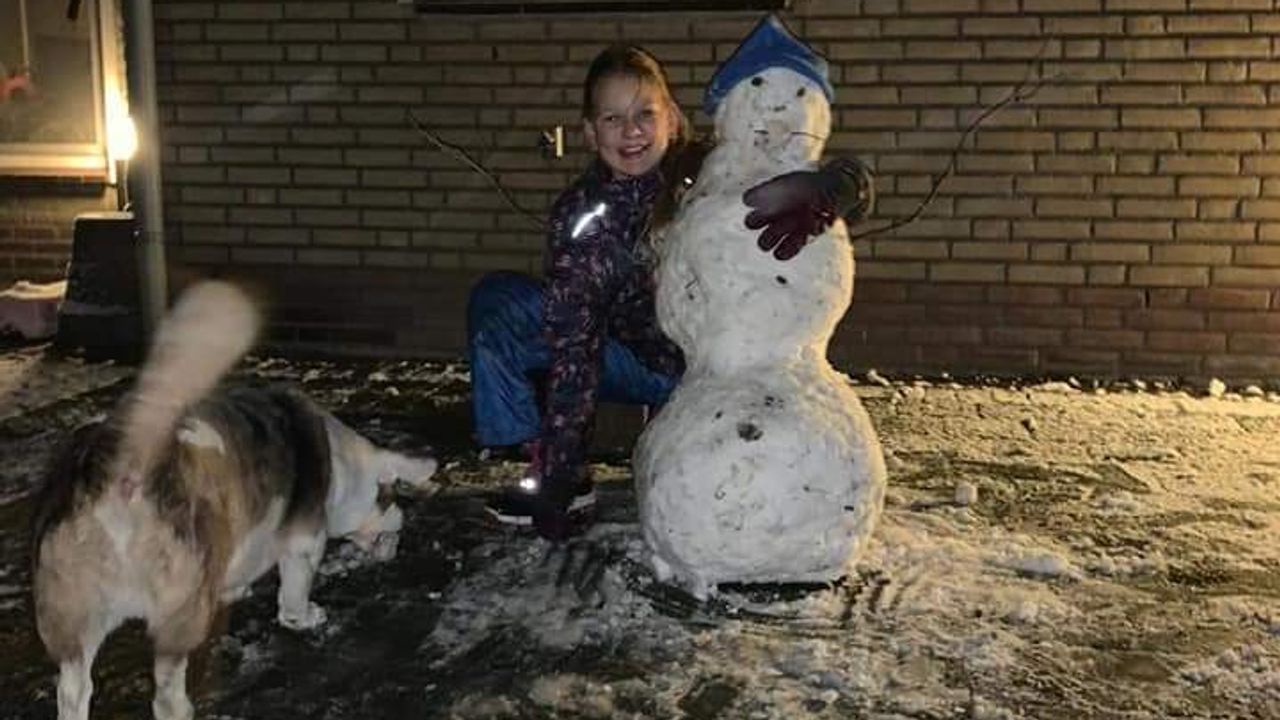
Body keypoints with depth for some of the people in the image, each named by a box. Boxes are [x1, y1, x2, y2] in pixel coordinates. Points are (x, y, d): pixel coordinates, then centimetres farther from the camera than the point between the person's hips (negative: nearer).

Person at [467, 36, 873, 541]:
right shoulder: (579, 215, -15)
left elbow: (853, 180, -20)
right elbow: (573, 348, -18)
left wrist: (817, 194, -46)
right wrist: (560, 474, -22)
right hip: (636, 359, 2)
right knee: (496, 303, -12)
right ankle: (549, 468, -7)